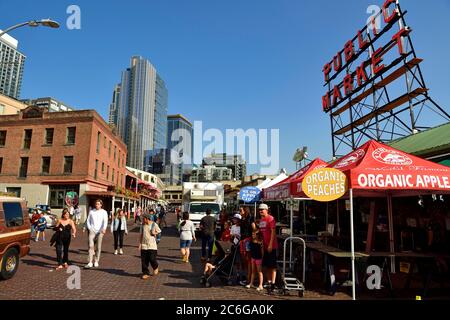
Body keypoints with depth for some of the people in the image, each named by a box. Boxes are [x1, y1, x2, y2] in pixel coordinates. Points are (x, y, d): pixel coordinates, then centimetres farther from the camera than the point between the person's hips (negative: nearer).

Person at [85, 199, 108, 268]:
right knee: (91, 246, -10)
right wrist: (89, 228, 1)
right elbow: (88, 221, 15)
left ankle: (96, 262, 16)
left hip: (100, 231, -1)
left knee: (98, 247, 4)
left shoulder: (104, 212, 1)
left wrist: (104, 228, -29)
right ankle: (90, 263, -9)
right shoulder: (91, 211, 10)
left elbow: (105, 221, -13)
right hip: (92, 231, 1)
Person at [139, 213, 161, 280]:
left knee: (152, 259, -6)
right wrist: (140, 244, 5)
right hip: (144, 246, 4)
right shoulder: (142, 225, 6)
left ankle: (155, 268, 25)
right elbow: (141, 235, 11)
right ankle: (146, 273, 17)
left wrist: (155, 233, -9)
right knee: (144, 261, 3)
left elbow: (159, 231, 9)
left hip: (152, 246, -3)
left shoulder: (154, 224, -5)